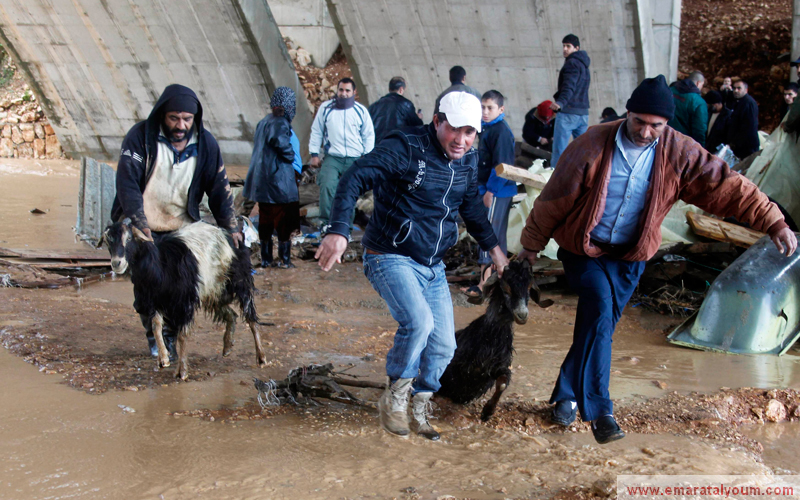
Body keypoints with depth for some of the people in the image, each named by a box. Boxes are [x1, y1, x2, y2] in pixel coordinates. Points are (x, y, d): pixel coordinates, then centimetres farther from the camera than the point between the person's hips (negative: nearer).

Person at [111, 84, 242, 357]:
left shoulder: (205, 143, -5)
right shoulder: (141, 135, -13)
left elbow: (219, 188, 0)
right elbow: (127, 183, -17)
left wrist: (230, 227, -9)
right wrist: (140, 224, -27)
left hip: (183, 229, 2)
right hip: (143, 228, -2)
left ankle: (170, 337, 13)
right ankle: (154, 336, 18)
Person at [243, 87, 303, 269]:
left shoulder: (264, 122, 11)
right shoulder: (280, 123, -15)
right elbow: (282, 143, -29)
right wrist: (292, 158, -10)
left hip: (263, 178, 8)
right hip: (279, 178, -8)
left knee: (266, 220, 11)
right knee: (284, 220, 2)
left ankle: (266, 258, 16)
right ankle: (284, 259, 6)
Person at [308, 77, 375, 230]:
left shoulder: (361, 110, 6)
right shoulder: (325, 108, 4)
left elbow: (369, 135, 13)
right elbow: (316, 132, 11)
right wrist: (314, 154, 6)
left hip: (354, 160, 1)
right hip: (332, 158, -1)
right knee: (327, 186, -22)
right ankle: (326, 221, -13)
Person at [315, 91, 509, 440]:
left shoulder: (469, 162, 6)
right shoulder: (406, 149, -17)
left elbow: (471, 208, 24)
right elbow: (355, 179, -24)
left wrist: (493, 248, 23)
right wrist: (338, 231, -35)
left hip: (433, 267, 7)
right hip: (391, 258, -7)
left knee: (442, 346, 6)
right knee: (418, 322, -29)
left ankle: (418, 411, 28)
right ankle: (394, 398, -6)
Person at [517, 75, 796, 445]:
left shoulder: (680, 153, -11)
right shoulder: (593, 145, -18)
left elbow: (728, 187, -12)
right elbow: (554, 199, -9)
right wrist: (532, 245, -2)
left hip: (628, 257, 3)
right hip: (583, 248, -3)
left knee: (598, 323, 7)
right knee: (600, 311, -22)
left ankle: (567, 394, 28)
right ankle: (598, 409, -19)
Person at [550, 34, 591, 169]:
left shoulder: (572, 63, -7)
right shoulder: (584, 65, 22)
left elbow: (569, 85, -24)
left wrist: (560, 102, -38)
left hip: (568, 112, -9)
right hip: (583, 112, 9)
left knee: (559, 149, -9)